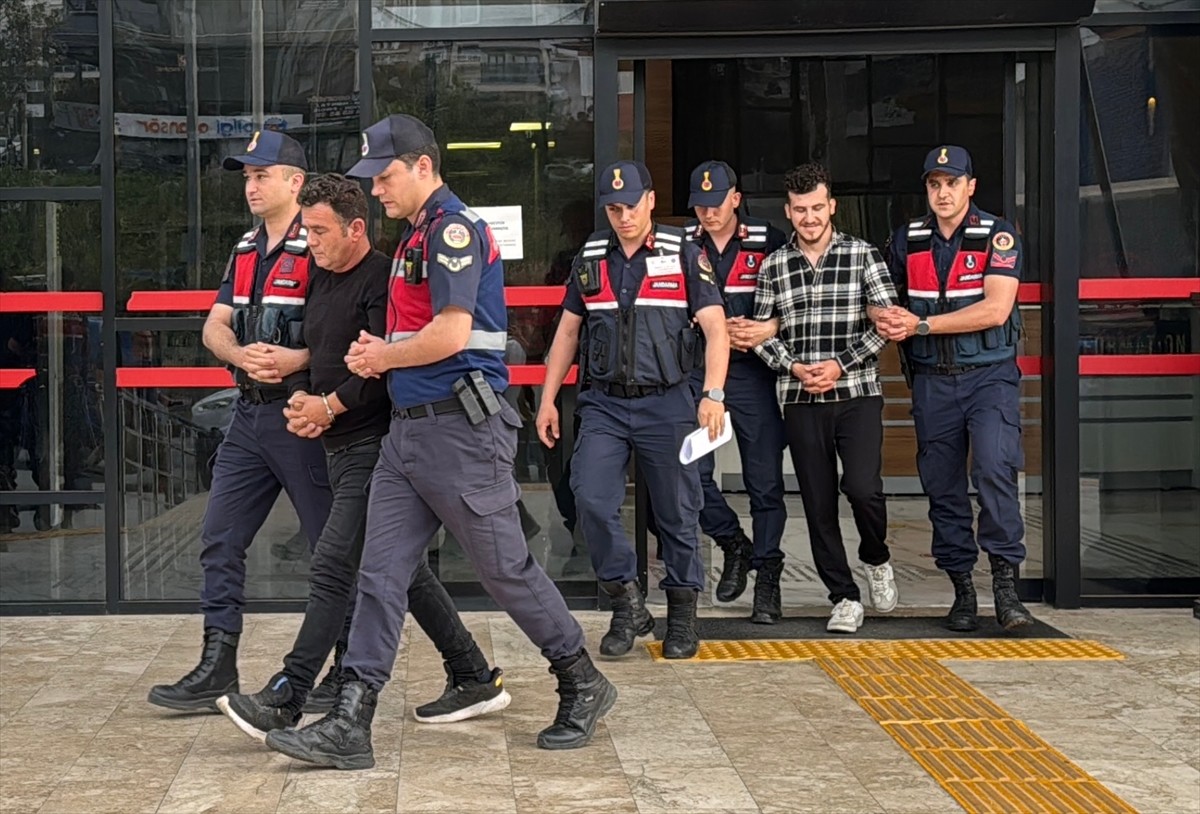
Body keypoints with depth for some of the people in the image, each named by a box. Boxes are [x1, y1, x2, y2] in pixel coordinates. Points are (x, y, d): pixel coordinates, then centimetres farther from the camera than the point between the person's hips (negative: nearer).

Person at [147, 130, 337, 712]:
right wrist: (241, 354, -10)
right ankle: (217, 670, 13)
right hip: (249, 412, 8)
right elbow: (215, 327, 11)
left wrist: (299, 359, -27)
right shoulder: (245, 250, 16)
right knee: (220, 539, 7)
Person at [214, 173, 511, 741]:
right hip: (341, 446, 10)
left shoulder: (382, 281, -13)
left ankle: (285, 700, -9)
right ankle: (475, 679, 21)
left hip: (374, 445, -10)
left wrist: (330, 406, -12)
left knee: (332, 568, -11)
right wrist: (302, 406, 5)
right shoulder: (320, 279, 16)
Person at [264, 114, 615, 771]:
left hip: (460, 427, -10)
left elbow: (451, 334, -21)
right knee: (380, 575, 2)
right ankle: (350, 724, 1)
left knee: (505, 568, 2)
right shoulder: (416, 235, 19)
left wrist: (382, 356, -6)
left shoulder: (453, 228, -12)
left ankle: (583, 685, 20)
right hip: (408, 425, 10)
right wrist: (380, 355, 8)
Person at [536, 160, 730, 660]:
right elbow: (568, 330, 16)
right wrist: (548, 399, 11)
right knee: (592, 501, -12)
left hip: (667, 403, -2)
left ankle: (682, 614, 19)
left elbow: (715, 327, -7)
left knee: (677, 512, 4)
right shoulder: (590, 260, 9)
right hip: (604, 403, 3)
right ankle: (627, 604, 3)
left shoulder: (683, 255, -1)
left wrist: (713, 394, -20)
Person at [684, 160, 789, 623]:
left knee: (765, 478, 0)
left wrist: (769, 329, -13)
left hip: (754, 373, -1)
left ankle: (767, 575, 9)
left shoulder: (770, 243, 3)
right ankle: (734, 545, 17)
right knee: (690, 471, -5)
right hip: (696, 371, 2)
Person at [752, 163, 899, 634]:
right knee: (819, 502, 3)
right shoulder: (773, 267, 8)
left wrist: (840, 364, -10)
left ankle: (876, 560, 15)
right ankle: (845, 598, 15)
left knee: (862, 487, -16)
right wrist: (795, 367, -7)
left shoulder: (862, 255, 2)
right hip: (801, 401, 2)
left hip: (857, 394, -2)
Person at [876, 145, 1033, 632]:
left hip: (989, 375, -4)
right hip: (932, 381, 4)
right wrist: (887, 322, -3)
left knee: (995, 469, -22)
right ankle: (962, 589, 15)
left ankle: (1006, 583, -17)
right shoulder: (907, 240, 9)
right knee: (942, 486, 5)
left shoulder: (997, 235, -3)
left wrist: (921, 324, -15)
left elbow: (995, 310, -14)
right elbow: (888, 300, 22)